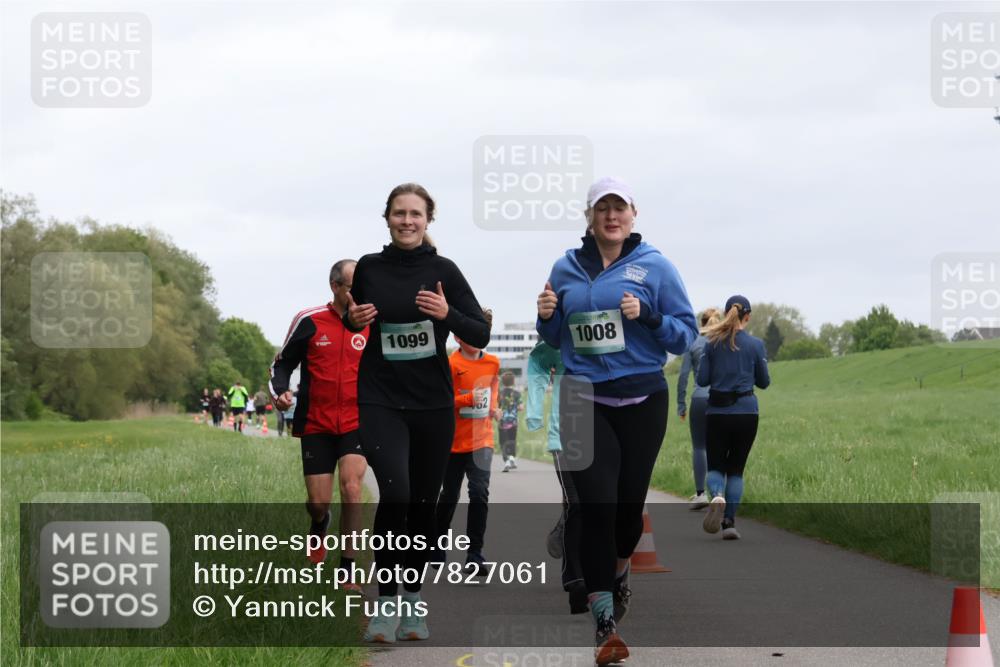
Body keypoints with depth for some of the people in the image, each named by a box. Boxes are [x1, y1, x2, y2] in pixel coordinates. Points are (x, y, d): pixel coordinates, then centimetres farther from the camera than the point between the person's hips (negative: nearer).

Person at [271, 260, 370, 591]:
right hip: (316, 425, -1)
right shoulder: (309, 321, -3)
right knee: (318, 502, 0)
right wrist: (280, 391, -14)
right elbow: (282, 363, 5)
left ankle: (348, 573, -8)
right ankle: (319, 525, 41)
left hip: (356, 424, 1)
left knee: (351, 490, -17)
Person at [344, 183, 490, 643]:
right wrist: (353, 319, -3)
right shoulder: (369, 268, 2)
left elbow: (480, 335, -4)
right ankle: (385, 603, -10)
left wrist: (448, 314, -22)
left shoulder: (442, 271, -2)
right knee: (395, 492, -20)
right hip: (380, 400, -1)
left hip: (433, 403, 1)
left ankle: (412, 600, 25)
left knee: (423, 503, 7)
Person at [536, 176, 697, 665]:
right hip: (583, 401, 0)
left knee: (629, 501, 10)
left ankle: (618, 571, 43)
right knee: (596, 504, -10)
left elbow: (686, 334, -2)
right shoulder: (566, 269, 7)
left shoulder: (655, 267, -1)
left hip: (641, 400, 0)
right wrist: (546, 316, -4)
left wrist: (649, 316, -19)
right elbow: (555, 340, 16)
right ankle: (604, 621, -7)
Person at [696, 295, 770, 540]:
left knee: (715, 466, 9)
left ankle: (717, 496, -24)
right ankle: (729, 521, 2)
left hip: (717, 412, 0)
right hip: (746, 411, 0)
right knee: (736, 467, 10)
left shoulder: (712, 343, -1)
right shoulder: (756, 345, -4)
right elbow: (764, 382, 4)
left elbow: (702, 379, -1)